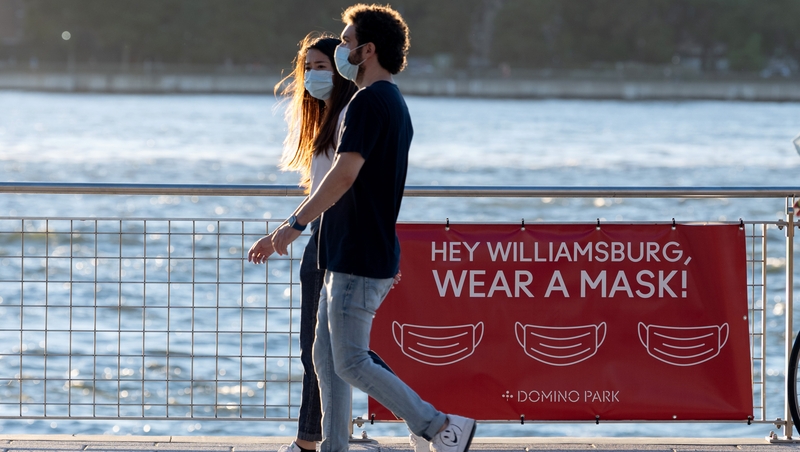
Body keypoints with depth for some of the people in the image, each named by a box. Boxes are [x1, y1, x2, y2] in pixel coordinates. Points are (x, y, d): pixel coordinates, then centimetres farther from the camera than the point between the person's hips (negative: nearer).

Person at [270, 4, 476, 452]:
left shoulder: (369, 102, -16)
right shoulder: (395, 104, 17)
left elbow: (345, 176, -26)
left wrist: (296, 223, -19)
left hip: (359, 262, -10)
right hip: (350, 258, 10)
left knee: (351, 362, -8)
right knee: (327, 359, 11)